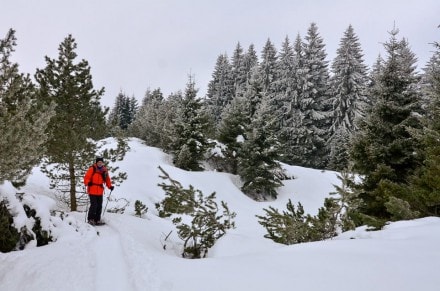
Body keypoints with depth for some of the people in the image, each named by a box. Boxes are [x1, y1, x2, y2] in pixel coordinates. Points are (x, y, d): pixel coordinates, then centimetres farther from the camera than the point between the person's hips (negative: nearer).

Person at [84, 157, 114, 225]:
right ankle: (90, 219, 6)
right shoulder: (92, 169, -5)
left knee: (99, 206, 7)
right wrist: (88, 183, -27)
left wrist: (110, 186, 3)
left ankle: (97, 220, 18)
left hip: (100, 192, 5)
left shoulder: (104, 170, 9)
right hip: (92, 191, -5)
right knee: (94, 205, -10)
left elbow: (107, 179, 15)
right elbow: (87, 177, -8)